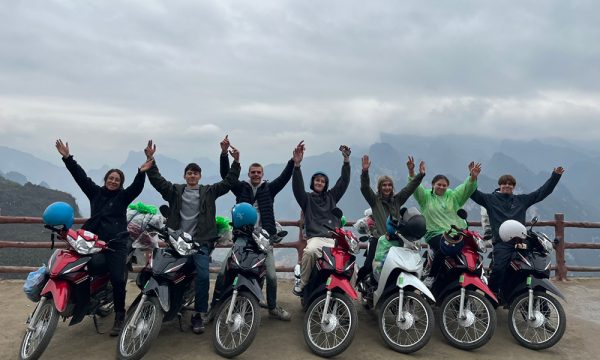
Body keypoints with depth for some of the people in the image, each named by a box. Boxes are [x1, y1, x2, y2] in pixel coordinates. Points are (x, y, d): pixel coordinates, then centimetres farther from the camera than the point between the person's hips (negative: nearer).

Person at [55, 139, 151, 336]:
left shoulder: (123, 196, 4)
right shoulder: (95, 192, 13)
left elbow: (137, 187, -13)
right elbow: (80, 176, 9)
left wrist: (141, 173, -30)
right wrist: (67, 158, 4)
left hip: (117, 243, -4)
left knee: (117, 279, -9)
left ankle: (119, 317, -1)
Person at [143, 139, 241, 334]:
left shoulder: (209, 192, 9)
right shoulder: (175, 190, 12)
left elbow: (228, 182, 1)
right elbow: (157, 180, 4)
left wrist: (236, 162, -9)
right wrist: (150, 160, -7)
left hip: (201, 242, -2)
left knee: (203, 275, -15)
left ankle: (199, 315, -4)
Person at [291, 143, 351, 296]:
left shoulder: (331, 196, 23)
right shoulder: (307, 198, 14)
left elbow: (344, 181, 15)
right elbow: (297, 186, -4)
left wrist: (346, 160, 2)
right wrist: (297, 165, -20)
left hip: (335, 237, 3)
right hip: (316, 237, -3)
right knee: (310, 251, -37)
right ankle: (302, 283, -18)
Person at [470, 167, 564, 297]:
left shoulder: (522, 200, 20)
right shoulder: (490, 199, 11)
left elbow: (542, 192, 21)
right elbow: (473, 192, 0)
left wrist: (555, 176, 15)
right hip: (501, 243, -4)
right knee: (498, 268, -23)